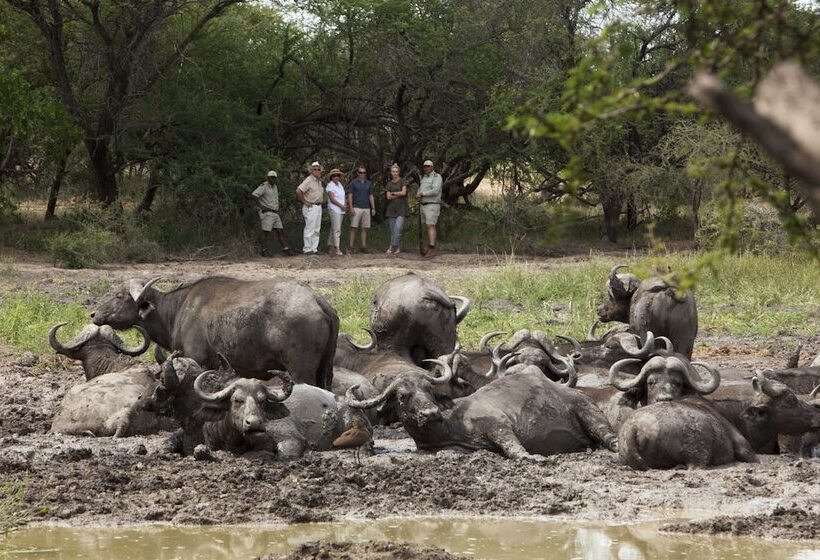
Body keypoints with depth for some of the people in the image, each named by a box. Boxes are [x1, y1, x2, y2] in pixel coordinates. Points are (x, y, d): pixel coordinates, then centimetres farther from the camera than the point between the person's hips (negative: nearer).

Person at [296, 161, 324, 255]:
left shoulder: (319, 180, 14)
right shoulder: (309, 180, -14)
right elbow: (298, 191, -25)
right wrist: (304, 202, -18)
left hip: (318, 207, 9)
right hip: (310, 207, -9)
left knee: (316, 229, 11)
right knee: (310, 229, -7)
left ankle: (314, 248, 17)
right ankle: (307, 249, -3)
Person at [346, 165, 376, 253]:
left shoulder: (368, 184, 14)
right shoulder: (353, 183, 1)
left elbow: (371, 196, 16)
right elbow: (350, 196, -3)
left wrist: (373, 208, 9)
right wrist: (351, 208, -13)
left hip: (366, 209, 4)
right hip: (356, 208, -4)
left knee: (365, 228, 4)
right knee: (353, 228, -7)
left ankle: (364, 246, 7)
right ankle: (350, 247, -8)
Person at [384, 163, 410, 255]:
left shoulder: (403, 181, 3)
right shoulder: (389, 184, 11)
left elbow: (403, 192, -10)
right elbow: (388, 197, 0)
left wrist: (393, 193, -2)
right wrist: (399, 194, -8)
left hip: (401, 209, -4)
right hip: (391, 208, 4)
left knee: (398, 228, -17)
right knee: (393, 230, 1)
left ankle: (391, 247, -16)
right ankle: (398, 248, 9)